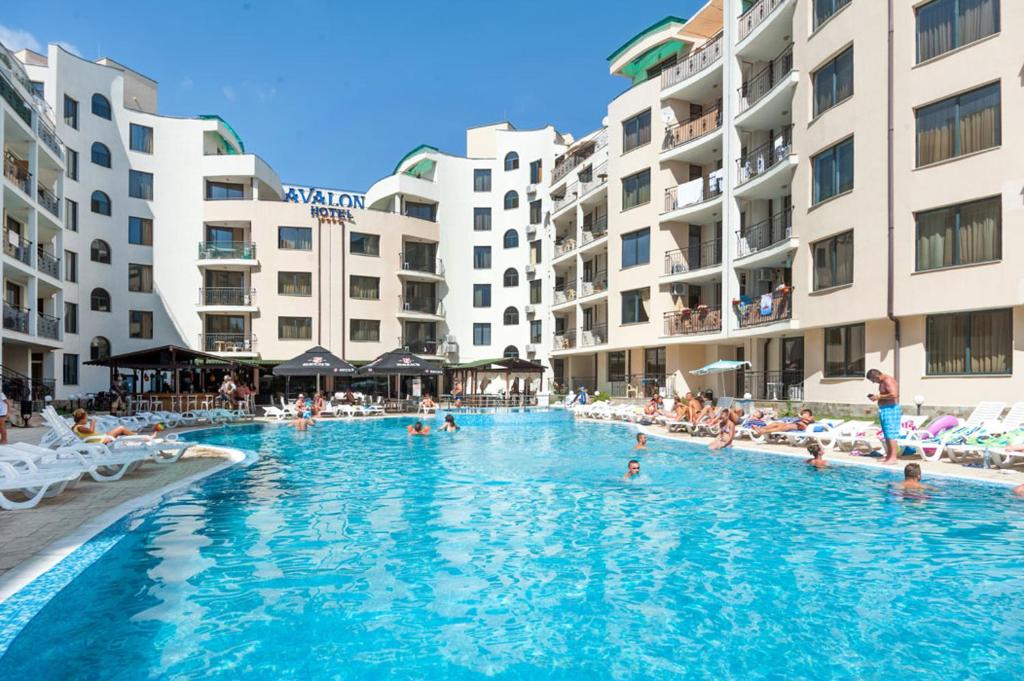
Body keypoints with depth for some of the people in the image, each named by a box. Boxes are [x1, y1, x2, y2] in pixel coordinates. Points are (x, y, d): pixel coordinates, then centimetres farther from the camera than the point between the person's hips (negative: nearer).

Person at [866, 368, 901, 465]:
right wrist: (876, 397, 9)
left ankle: (893, 457, -8)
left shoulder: (888, 381, -15)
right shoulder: (883, 382, 16)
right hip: (884, 410, 11)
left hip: (890, 409, -10)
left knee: (891, 434, -9)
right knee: (886, 435, 14)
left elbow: (894, 394, -26)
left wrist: (879, 397, -19)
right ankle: (889, 455, 20)